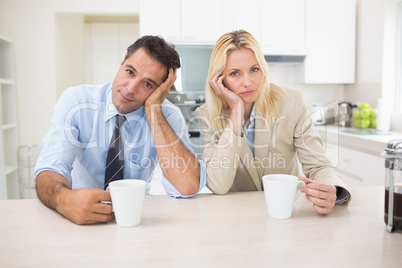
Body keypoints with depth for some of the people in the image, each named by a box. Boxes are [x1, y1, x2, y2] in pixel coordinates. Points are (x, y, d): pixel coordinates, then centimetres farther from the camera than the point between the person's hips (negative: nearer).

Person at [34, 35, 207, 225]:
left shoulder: (167, 116, -13)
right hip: (81, 221, 1)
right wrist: (65, 200, -44)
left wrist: (153, 108, -27)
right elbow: (49, 170, -20)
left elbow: (188, 186, -28)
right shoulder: (75, 101, -12)